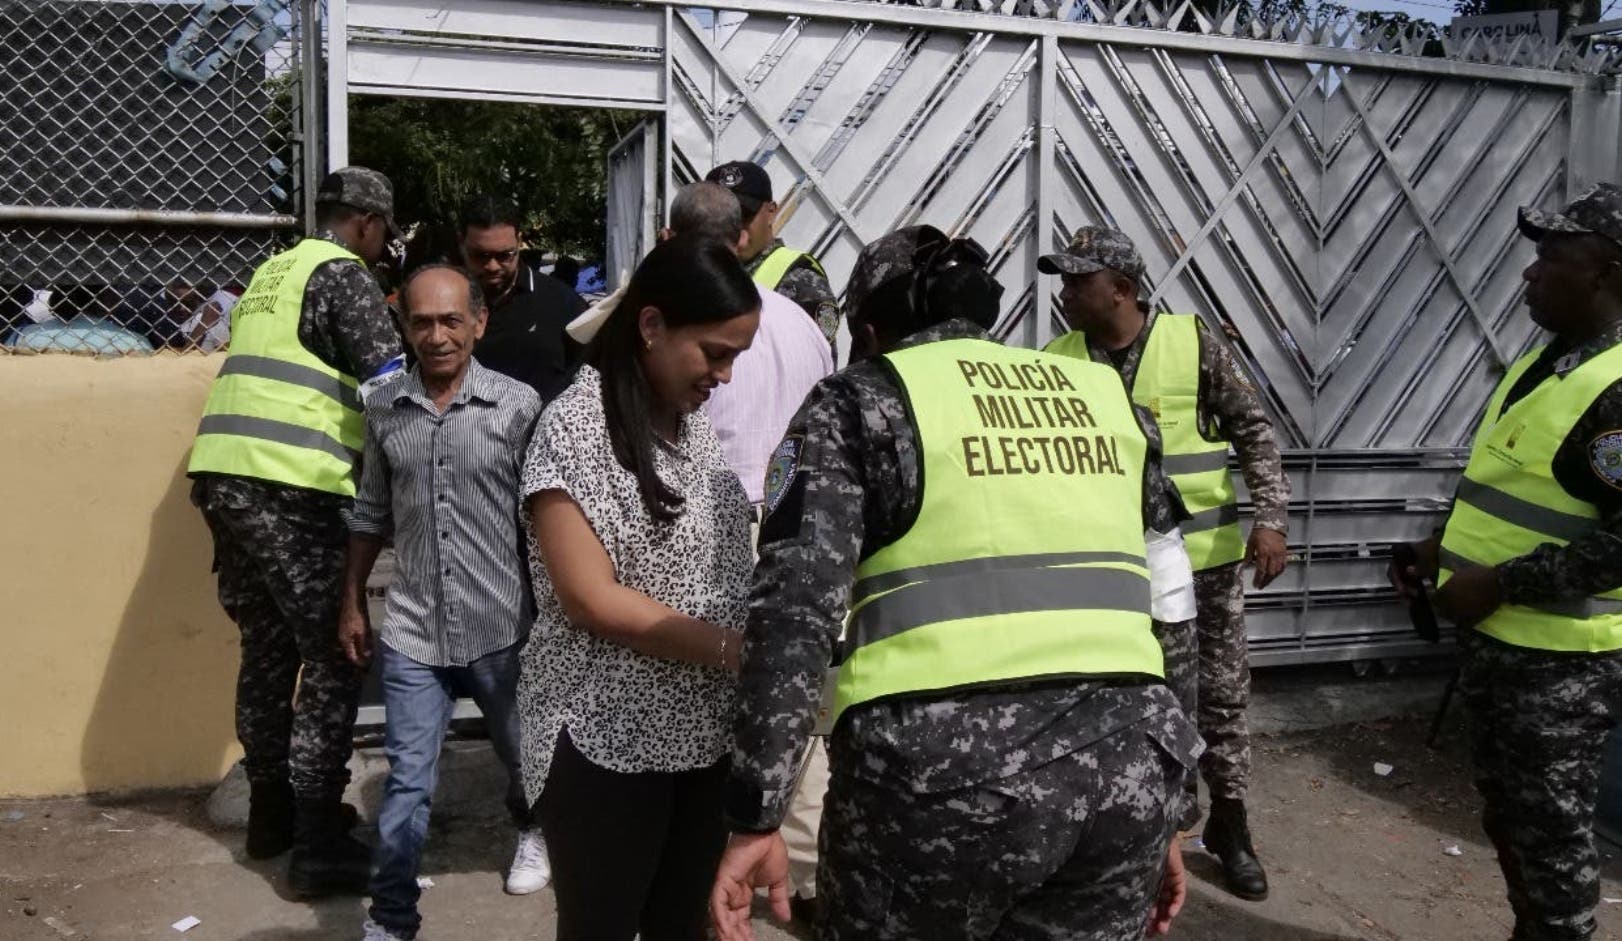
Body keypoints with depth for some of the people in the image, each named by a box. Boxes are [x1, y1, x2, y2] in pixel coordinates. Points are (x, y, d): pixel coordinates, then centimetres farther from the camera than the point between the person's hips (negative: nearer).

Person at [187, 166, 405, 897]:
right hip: (288, 487, -9)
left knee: (267, 648, 18)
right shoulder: (342, 274, -3)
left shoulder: (272, 274, 24)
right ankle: (318, 844, -2)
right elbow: (391, 381, -12)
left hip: (226, 474, 9)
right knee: (333, 658, -3)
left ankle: (271, 812, 28)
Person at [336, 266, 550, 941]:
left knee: (521, 755, 21)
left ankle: (533, 829, 52)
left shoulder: (518, 405, -10)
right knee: (406, 783, 3)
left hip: (503, 627, -1)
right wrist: (352, 603, 13)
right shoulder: (383, 408, 0)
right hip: (411, 633, 1)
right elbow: (371, 514, 11)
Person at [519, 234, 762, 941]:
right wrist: (732, 651, -20)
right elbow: (591, 598, -18)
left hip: (707, 732, 6)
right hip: (610, 741, -6)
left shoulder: (697, 420, 7)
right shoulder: (575, 425, -15)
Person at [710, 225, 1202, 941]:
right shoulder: (1102, 395, 19)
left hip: (943, 769, -4)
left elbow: (797, 606, -9)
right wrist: (1163, 805, 23)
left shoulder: (857, 403, 5)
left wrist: (755, 816, -9)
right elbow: (1164, 609, 18)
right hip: (1124, 758, 5)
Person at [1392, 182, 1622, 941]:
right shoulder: (1540, 364, 11)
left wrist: (1496, 583, -24)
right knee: (1505, 815, 22)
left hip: (1559, 656, -9)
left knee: (1549, 831, 5)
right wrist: (1445, 548, 10)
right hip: (1494, 636, 9)